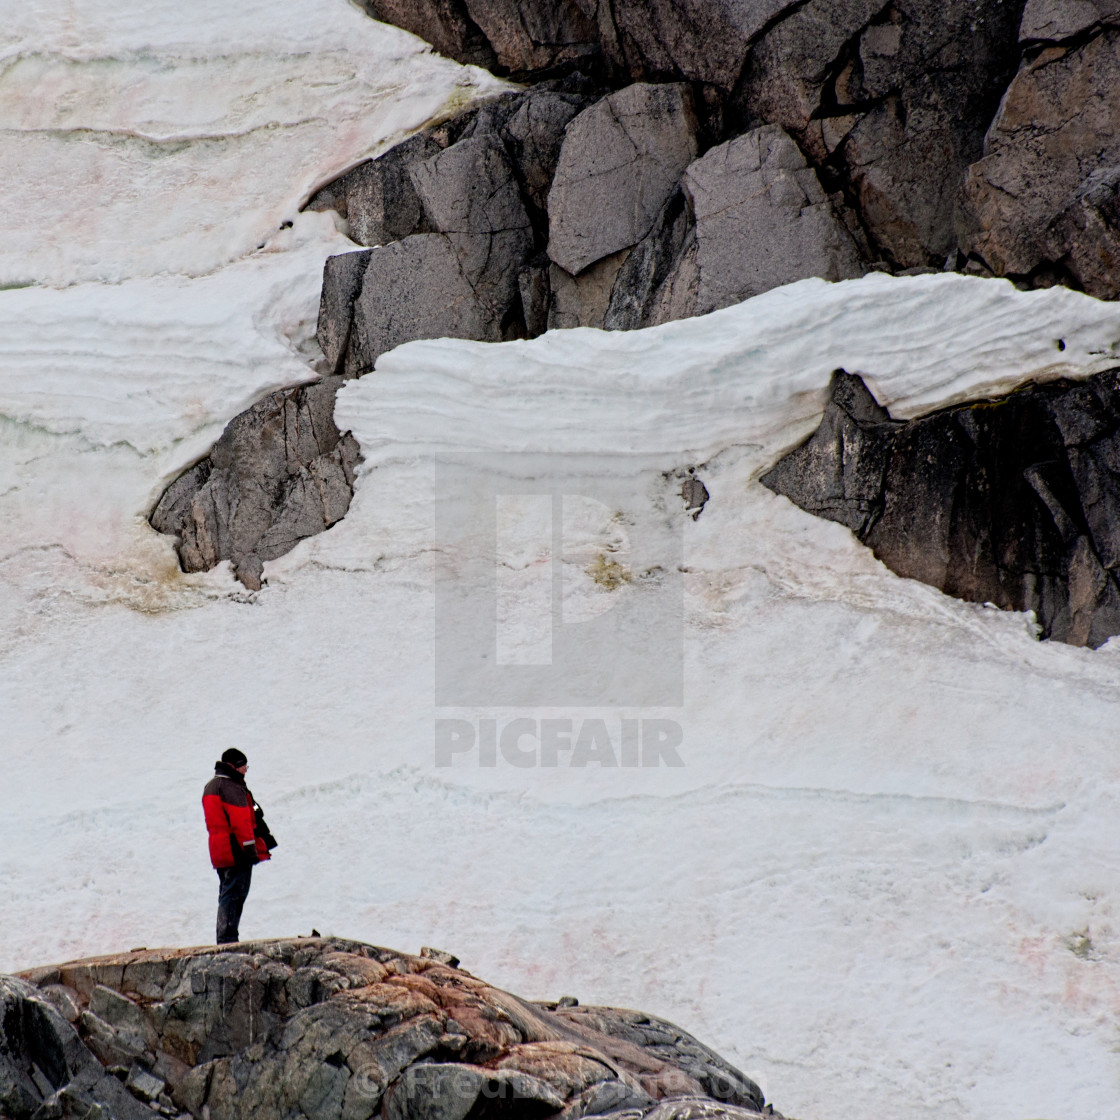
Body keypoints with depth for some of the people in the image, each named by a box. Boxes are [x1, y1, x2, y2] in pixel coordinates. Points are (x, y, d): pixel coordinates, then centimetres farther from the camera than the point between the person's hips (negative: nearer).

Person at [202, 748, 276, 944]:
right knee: (235, 894, -9)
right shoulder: (232, 788, -14)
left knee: (227, 894, 14)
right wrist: (251, 849, -18)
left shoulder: (211, 787, 18)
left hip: (219, 852, 10)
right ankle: (228, 937, -13)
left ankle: (224, 938, 14)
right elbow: (241, 821, -20)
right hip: (236, 852, -10)